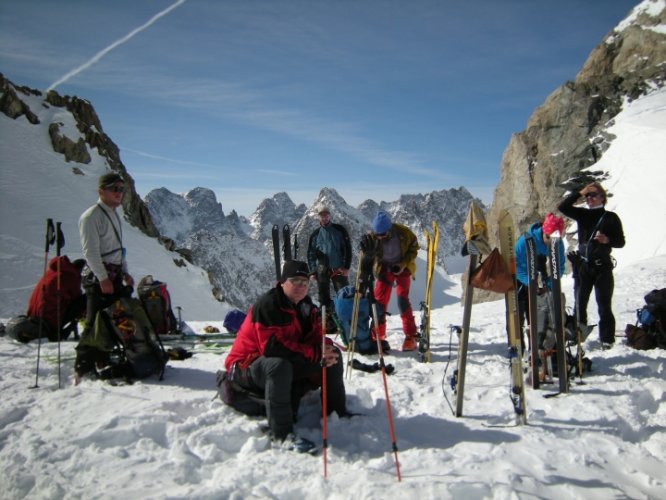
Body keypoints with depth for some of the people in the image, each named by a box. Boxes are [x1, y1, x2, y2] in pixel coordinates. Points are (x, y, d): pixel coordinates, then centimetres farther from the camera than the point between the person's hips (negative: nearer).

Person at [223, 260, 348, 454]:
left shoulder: (306, 306, 2)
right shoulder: (266, 305, -24)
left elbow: (316, 338, 2)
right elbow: (272, 347, -33)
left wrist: (326, 351, -24)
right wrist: (316, 353, -30)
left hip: (289, 361, 8)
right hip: (247, 365, -8)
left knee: (333, 354, 0)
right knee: (280, 365, -41)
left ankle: (338, 412, 10)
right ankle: (280, 434, -35)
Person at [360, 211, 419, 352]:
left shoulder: (404, 233, -22)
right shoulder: (372, 237, -19)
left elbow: (413, 249, -7)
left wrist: (402, 265, -17)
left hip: (402, 268, -2)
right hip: (384, 269, 2)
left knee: (403, 300, -14)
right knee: (379, 301, -5)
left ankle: (411, 337, -7)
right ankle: (378, 337, 5)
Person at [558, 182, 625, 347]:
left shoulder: (611, 217, 1)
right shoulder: (582, 214, 8)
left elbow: (621, 241, 2)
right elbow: (563, 207, -4)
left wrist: (607, 240, -18)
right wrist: (579, 193, -7)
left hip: (603, 266, -2)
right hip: (583, 265, 3)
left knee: (604, 305, 1)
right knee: (579, 303, 5)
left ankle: (607, 339, 8)